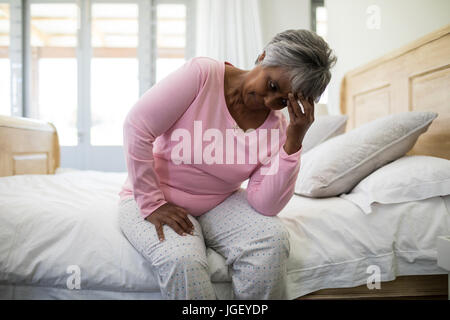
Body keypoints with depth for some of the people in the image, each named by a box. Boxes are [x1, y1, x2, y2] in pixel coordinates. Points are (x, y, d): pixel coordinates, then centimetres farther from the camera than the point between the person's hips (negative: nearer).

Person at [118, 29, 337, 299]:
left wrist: (294, 141, -24)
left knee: (273, 240, -23)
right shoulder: (202, 74, -18)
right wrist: (151, 204, -18)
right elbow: (137, 127, -19)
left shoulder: (278, 129, -7)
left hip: (219, 204, 3)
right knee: (183, 260, -31)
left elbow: (265, 205, -16)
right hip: (152, 197, -2)